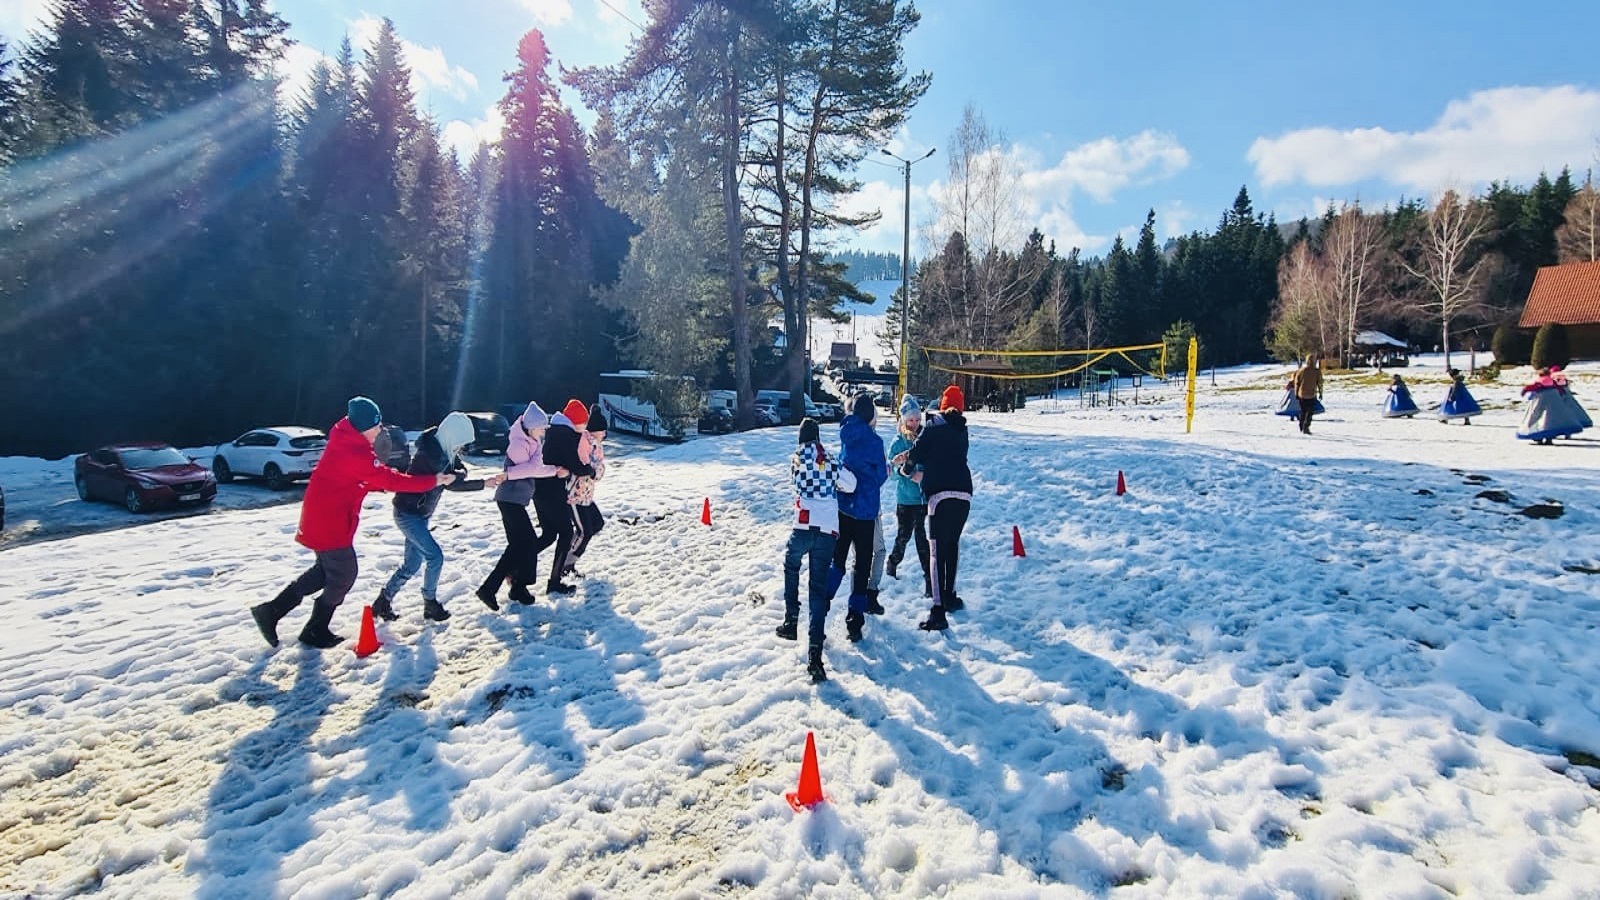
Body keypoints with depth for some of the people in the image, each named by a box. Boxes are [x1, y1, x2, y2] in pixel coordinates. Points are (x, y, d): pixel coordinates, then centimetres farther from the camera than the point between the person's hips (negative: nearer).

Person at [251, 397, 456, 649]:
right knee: (343, 576, 7)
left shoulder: (346, 441, 7)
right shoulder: (355, 453, -24)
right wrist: (433, 481, -20)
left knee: (326, 570, 24)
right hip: (330, 524, -10)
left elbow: (372, 478, 11)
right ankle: (315, 631, 22)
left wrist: (389, 478, -3)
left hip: (321, 519, 10)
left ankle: (271, 610, 25)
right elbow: (388, 479, -23)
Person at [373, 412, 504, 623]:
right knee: (435, 556, -8)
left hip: (419, 514, 9)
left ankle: (383, 603, 25)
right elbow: (452, 483, -23)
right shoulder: (429, 452, -24)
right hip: (408, 513, -9)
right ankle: (430, 605, 7)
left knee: (412, 564, 13)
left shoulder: (445, 449, 3)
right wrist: (484, 483, -16)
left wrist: (457, 472, -20)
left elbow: (461, 470, 3)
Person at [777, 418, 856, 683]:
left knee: (791, 565, 30)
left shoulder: (797, 457, 6)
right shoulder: (831, 459, 11)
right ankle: (815, 655, -7)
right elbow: (851, 484, 9)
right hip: (829, 530, 1)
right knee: (819, 588, 3)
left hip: (803, 526, -1)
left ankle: (791, 621, 25)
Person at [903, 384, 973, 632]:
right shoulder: (962, 430, 19)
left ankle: (938, 612, -12)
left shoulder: (934, 423, 3)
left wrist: (907, 468, 16)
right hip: (964, 493, 6)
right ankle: (949, 595, 33)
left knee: (937, 549, -7)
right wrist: (923, 473, 29)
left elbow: (917, 450, -4)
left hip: (941, 494, -6)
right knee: (953, 543, 23)